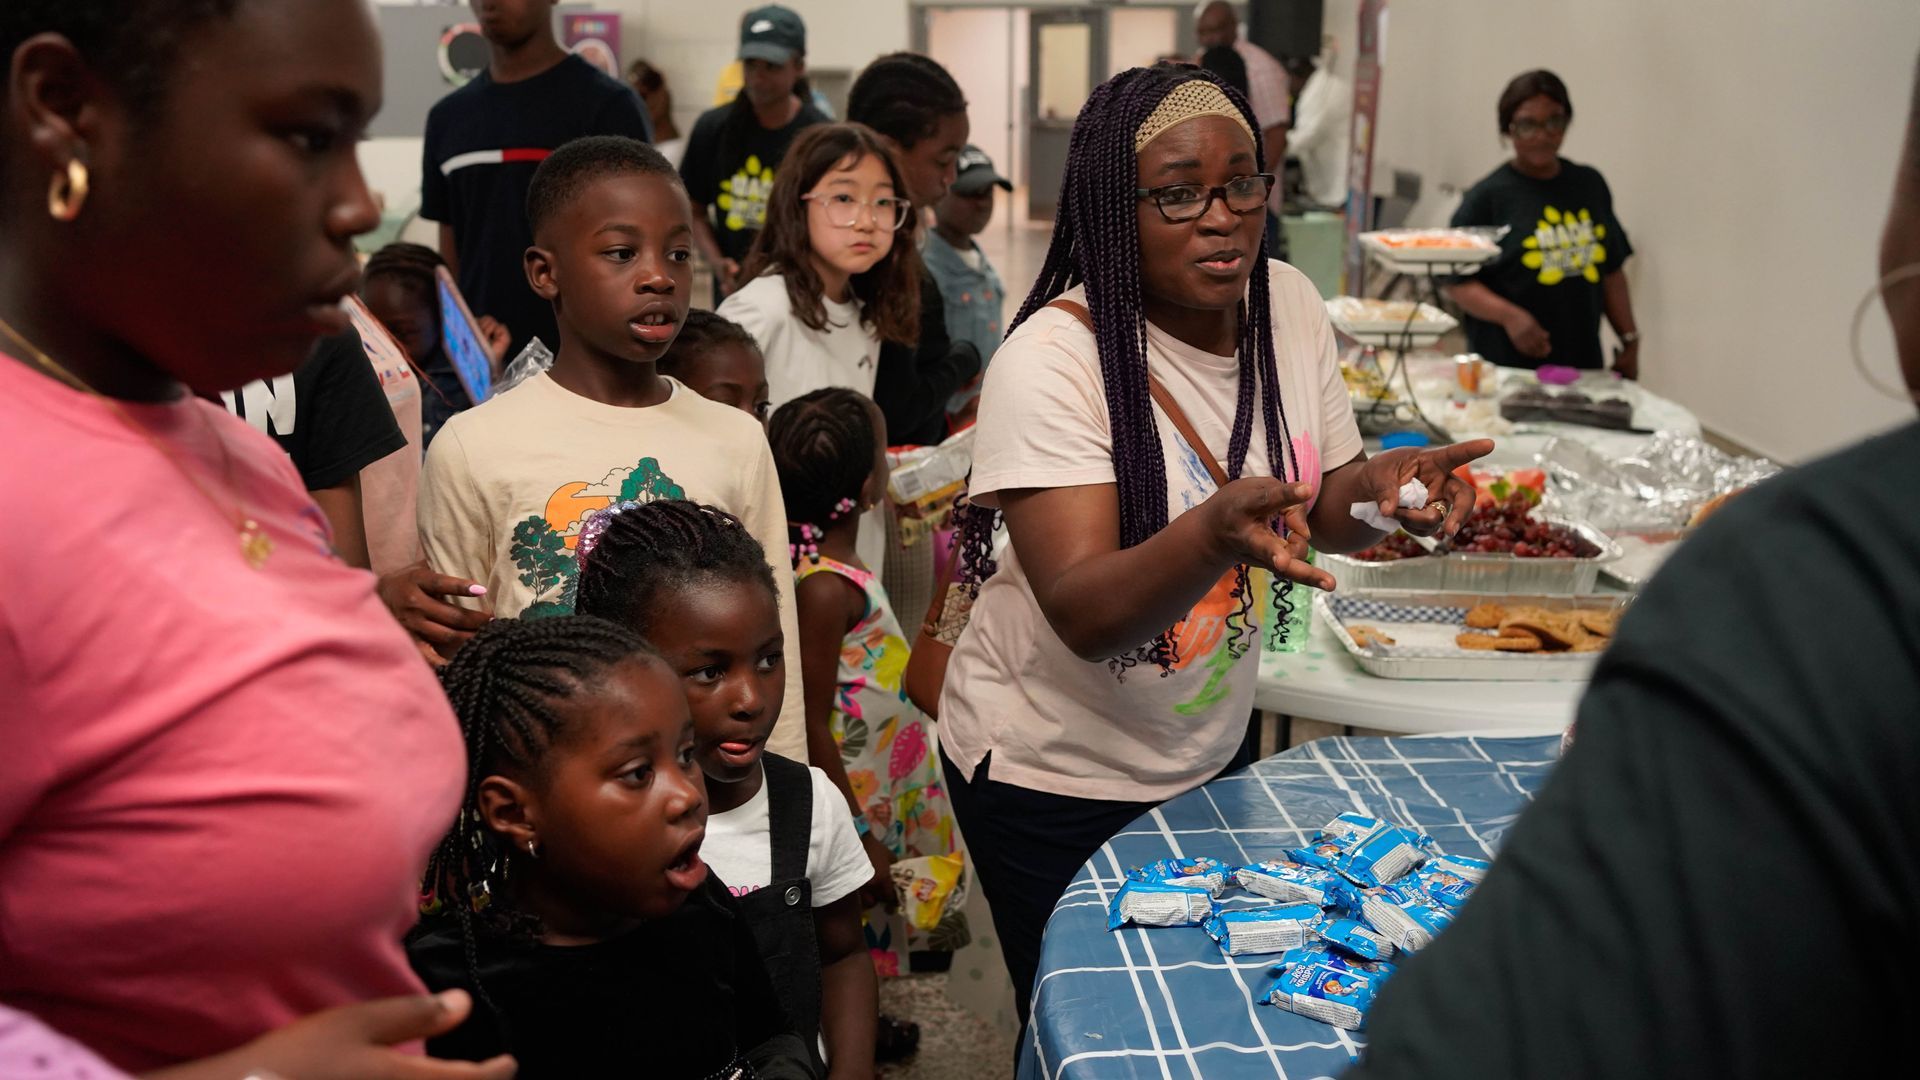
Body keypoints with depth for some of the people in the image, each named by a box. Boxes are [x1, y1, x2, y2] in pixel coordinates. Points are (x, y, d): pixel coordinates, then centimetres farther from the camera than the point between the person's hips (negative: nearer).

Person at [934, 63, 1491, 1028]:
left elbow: (1325, 505, 4)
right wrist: (1214, 533, -47)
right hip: (1052, 774, -5)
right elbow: (1084, 617, -30)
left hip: (1206, 749, 6)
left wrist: (1381, 482, -18)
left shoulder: (1290, 306, -5)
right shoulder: (1049, 362, -24)